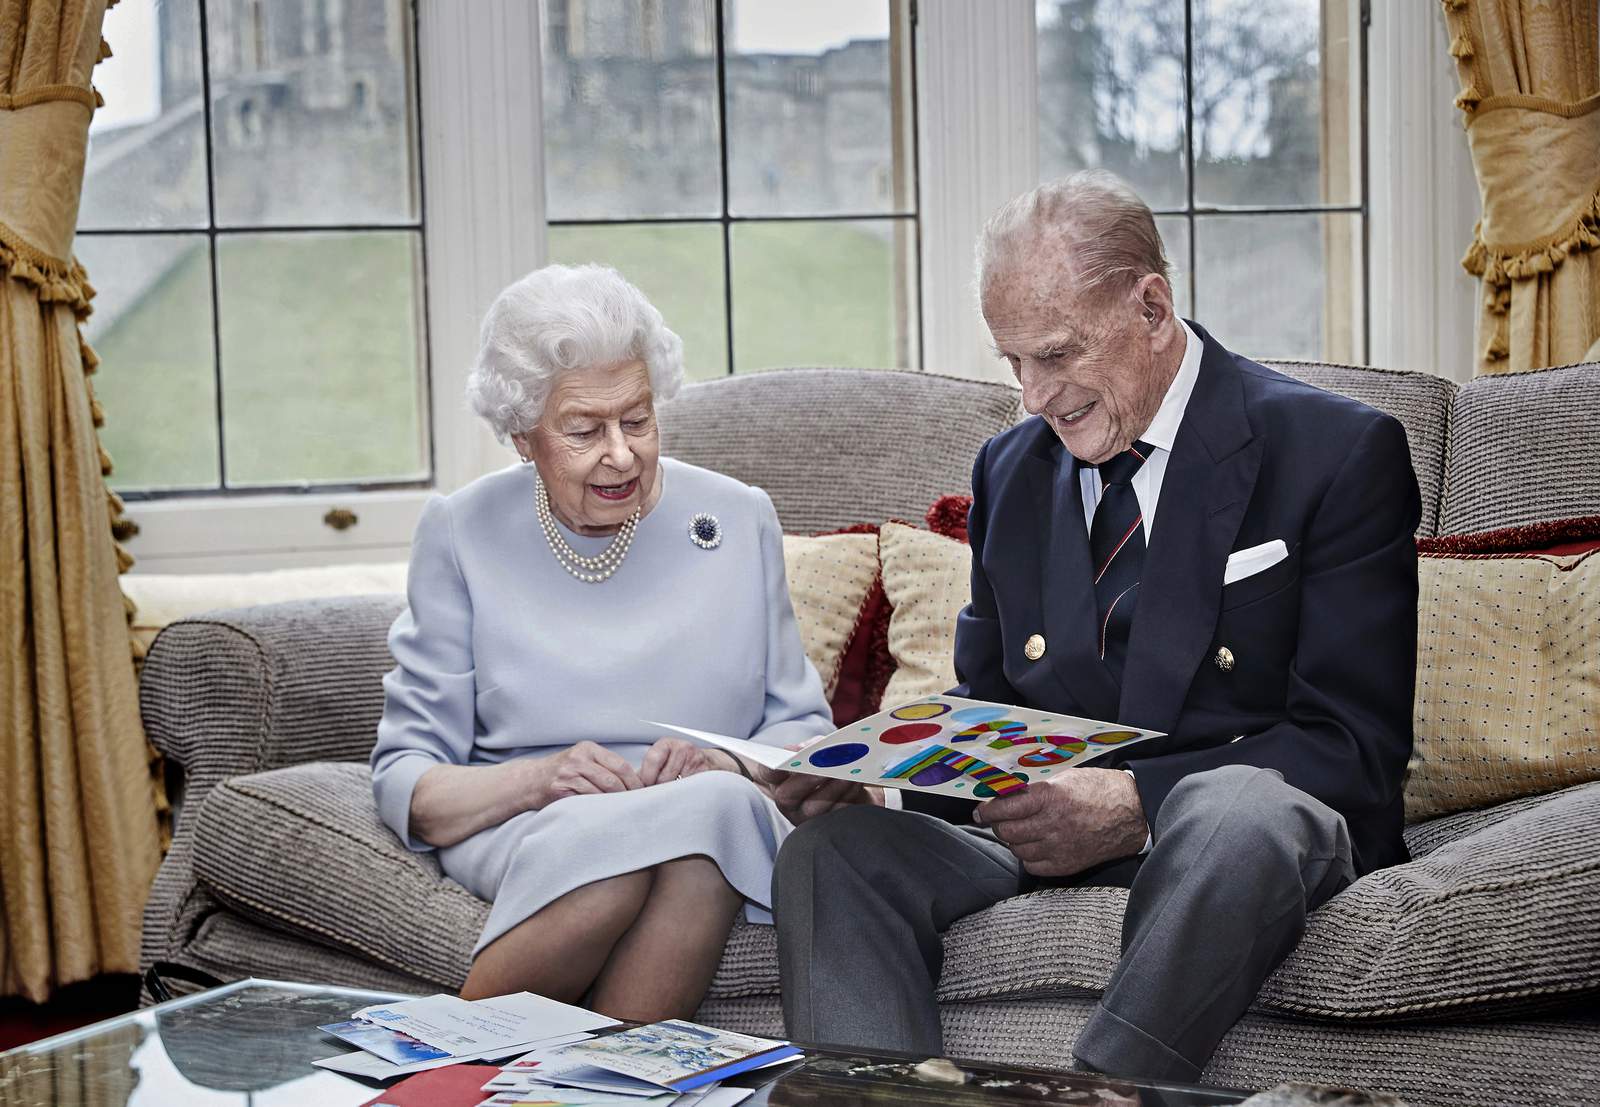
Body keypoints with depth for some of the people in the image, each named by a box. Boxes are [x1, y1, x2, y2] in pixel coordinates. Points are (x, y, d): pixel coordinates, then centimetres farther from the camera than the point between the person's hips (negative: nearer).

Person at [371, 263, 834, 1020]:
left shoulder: (739, 521, 10)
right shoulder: (461, 534, 6)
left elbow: (802, 730, 13)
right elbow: (406, 781, 3)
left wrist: (726, 766, -10)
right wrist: (539, 779, -17)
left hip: (722, 822, 1)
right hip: (524, 832, -1)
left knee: (719, 806, -37)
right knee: (617, 837, -38)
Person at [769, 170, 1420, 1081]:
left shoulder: (1339, 453, -4)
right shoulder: (1010, 467, 15)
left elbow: (1356, 744, -10)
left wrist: (1137, 802, -24)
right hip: (1043, 818, 5)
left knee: (1235, 814, -40)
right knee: (834, 847, -23)